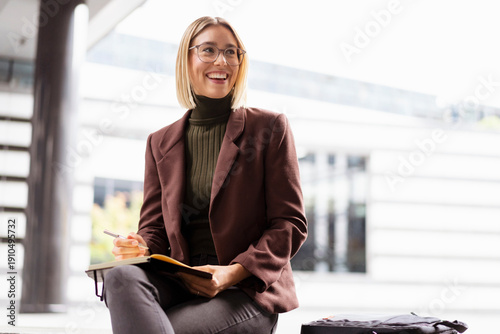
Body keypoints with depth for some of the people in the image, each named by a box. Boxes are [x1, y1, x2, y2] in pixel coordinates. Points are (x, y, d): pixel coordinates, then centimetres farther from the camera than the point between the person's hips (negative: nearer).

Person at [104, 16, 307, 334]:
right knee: (121, 276, -30)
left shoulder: (270, 128, 4)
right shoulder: (160, 143, 16)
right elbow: (155, 225, 15)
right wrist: (140, 247, -12)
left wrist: (233, 272, -16)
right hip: (181, 282, 5)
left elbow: (291, 223, -1)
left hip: (249, 289, -4)